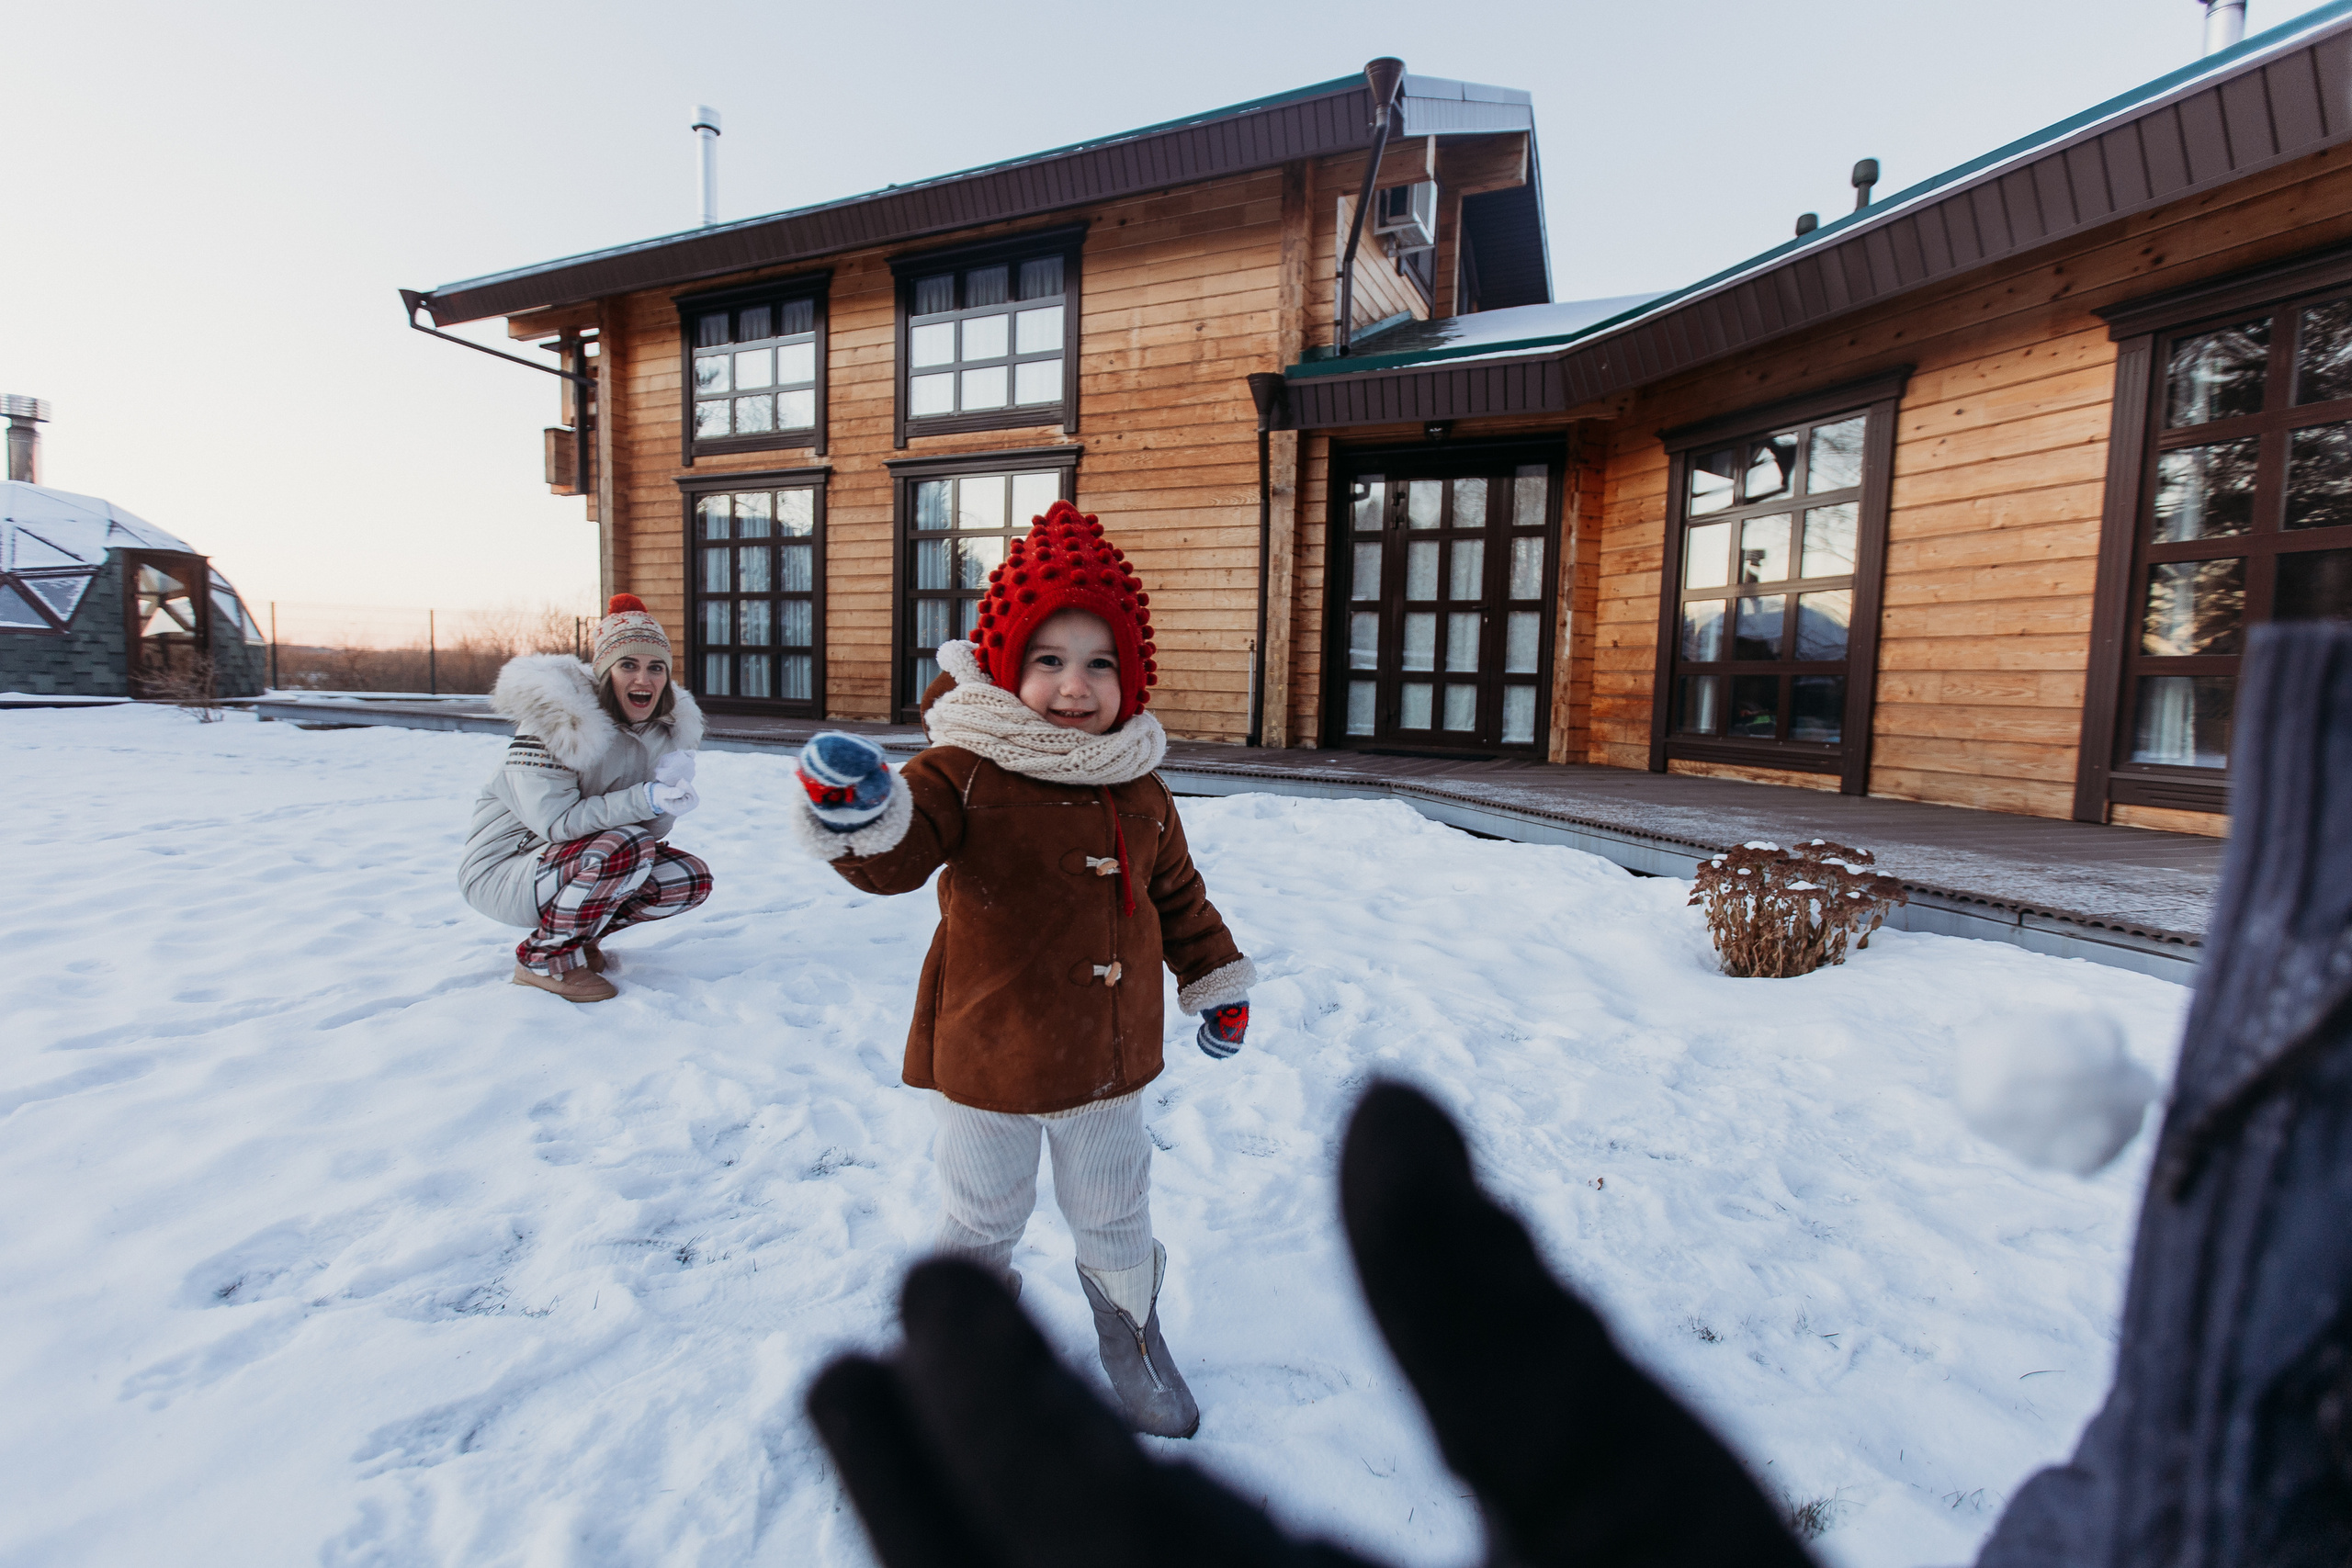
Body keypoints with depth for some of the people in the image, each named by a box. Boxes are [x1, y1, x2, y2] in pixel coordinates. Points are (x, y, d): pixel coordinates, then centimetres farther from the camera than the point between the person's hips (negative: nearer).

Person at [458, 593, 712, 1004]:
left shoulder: (667, 727, -1)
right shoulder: (553, 720, -21)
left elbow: (652, 828, -1)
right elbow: (555, 821, -27)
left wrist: (671, 791, -23)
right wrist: (645, 799, -36)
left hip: (579, 862, 7)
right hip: (504, 870, -7)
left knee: (691, 878, -9)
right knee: (626, 846, -32)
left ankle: (579, 934, 11)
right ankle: (544, 960, -11)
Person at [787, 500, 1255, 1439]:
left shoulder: (1139, 790, 0)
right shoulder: (967, 771, -16)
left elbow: (1177, 893, 11)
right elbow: (896, 859, -28)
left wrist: (1217, 979, 15)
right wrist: (862, 814, -49)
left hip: (1110, 1057, 4)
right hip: (990, 1057, -3)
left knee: (1115, 1213, 24)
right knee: (984, 1215, 20)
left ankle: (1132, 1334, 50)